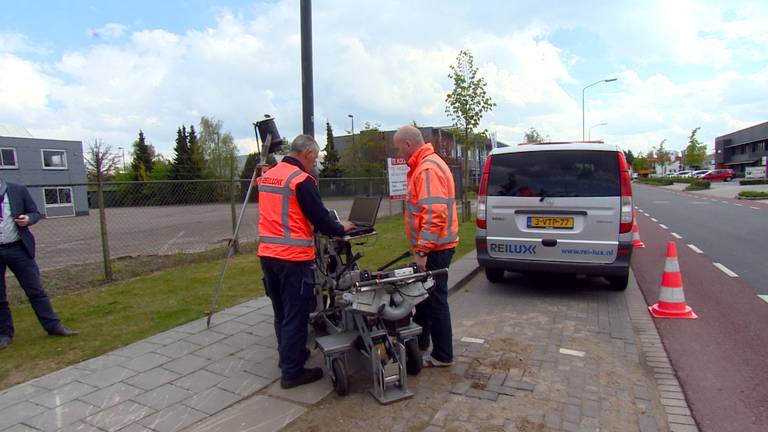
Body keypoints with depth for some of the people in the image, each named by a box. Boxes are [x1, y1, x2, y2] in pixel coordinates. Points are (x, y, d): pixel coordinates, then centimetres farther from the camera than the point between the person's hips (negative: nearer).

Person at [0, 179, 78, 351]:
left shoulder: (18, 190, -1)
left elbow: (35, 213, 7)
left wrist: (27, 219, -17)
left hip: (17, 248, -1)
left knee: (35, 289, 3)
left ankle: (53, 325, 11)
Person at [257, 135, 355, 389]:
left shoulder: (267, 176, 13)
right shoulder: (302, 180, -13)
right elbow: (319, 217, -13)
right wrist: (341, 228, 6)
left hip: (268, 254, 8)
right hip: (293, 257, -8)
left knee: (282, 312, 20)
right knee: (296, 315, 2)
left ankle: (288, 356, 35)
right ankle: (292, 372, 10)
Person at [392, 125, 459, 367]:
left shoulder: (428, 169, -19)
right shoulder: (423, 166, 15)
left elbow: (434, 214, -27)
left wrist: (422, 250, -25)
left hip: (434, 248, -11)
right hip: (432, 246, 11)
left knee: (435, 299, 0)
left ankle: (443, 355, 14)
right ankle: (420, 341, 38)